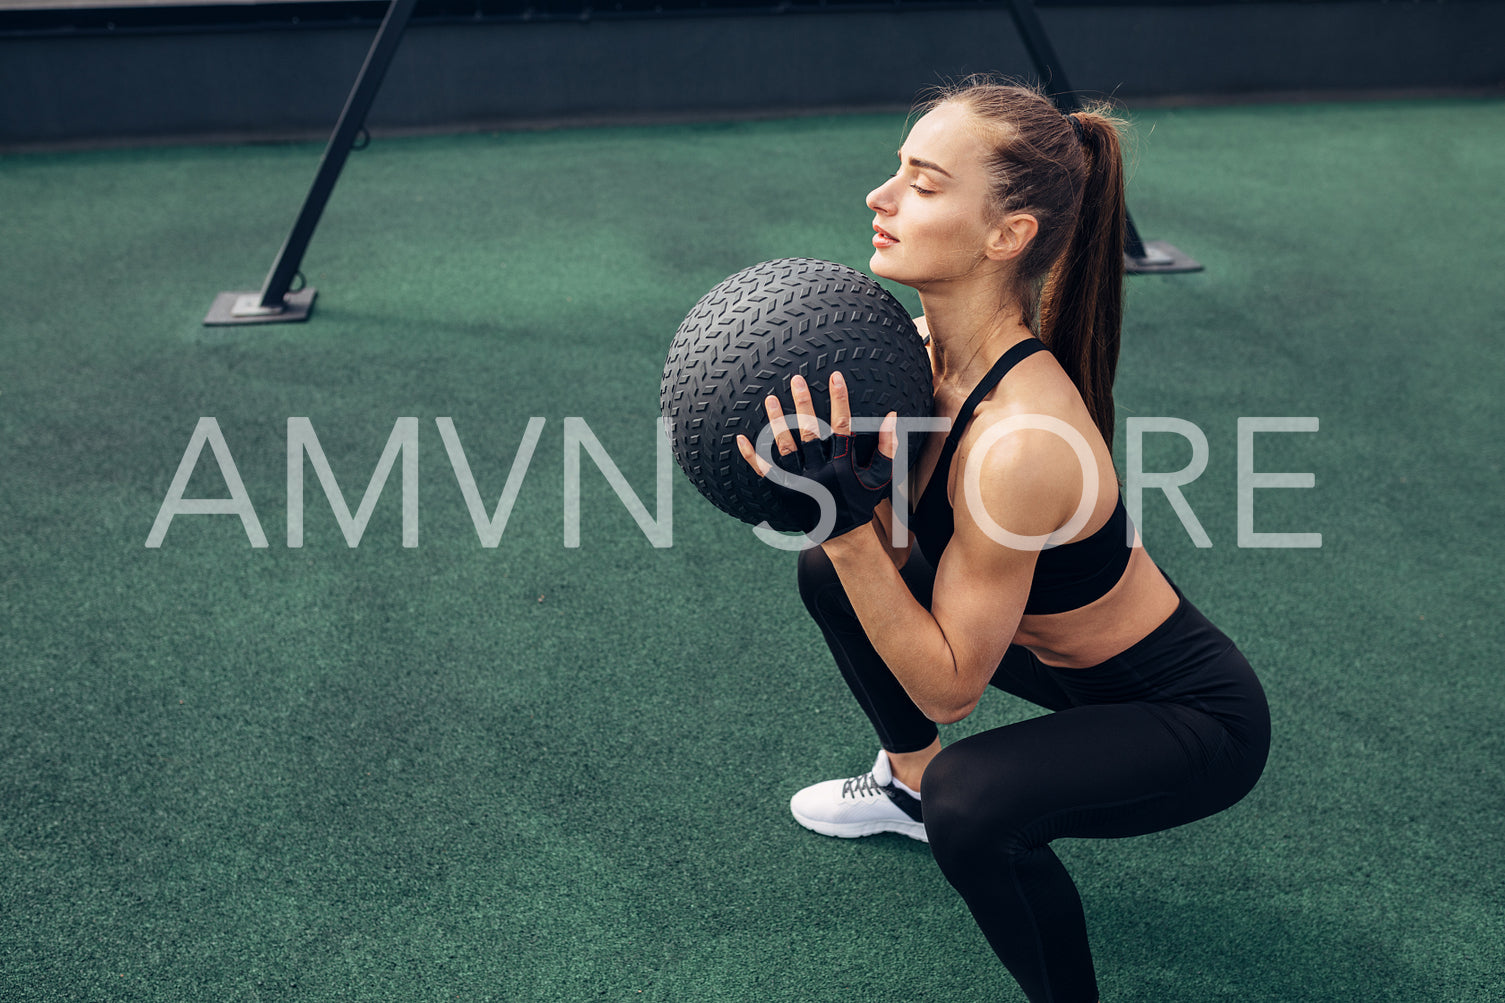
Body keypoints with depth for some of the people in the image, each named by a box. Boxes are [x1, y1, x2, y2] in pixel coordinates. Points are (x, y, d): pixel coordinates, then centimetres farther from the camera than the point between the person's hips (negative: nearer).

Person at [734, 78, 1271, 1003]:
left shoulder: (1023, 439, -37)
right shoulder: (928, 345, -12)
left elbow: (948, 686, -26)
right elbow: (897, 555, 0)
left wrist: (847, 519, -33)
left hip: (1196, 719, -8)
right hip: (1074, 652, 9)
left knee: (970, 802, -33)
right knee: (832, 576, 12)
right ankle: (910, 783, 35)